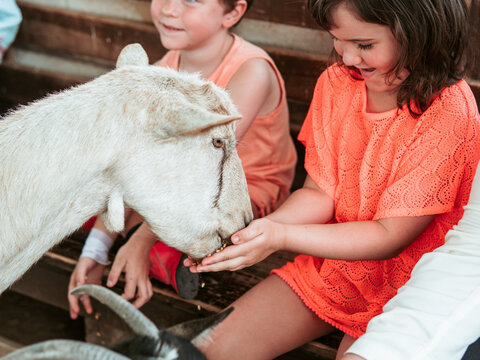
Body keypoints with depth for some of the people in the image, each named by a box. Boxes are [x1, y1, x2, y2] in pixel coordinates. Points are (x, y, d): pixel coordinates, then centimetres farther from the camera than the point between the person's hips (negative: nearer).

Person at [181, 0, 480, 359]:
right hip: (332, 264, 5)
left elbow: (389, 236, -21)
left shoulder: (449, 114, -23)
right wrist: (260, 228, -22)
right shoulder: (337, 82, -4)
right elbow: (319, 193, -1)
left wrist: (281, 237, -29)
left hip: (405, 285, -5)